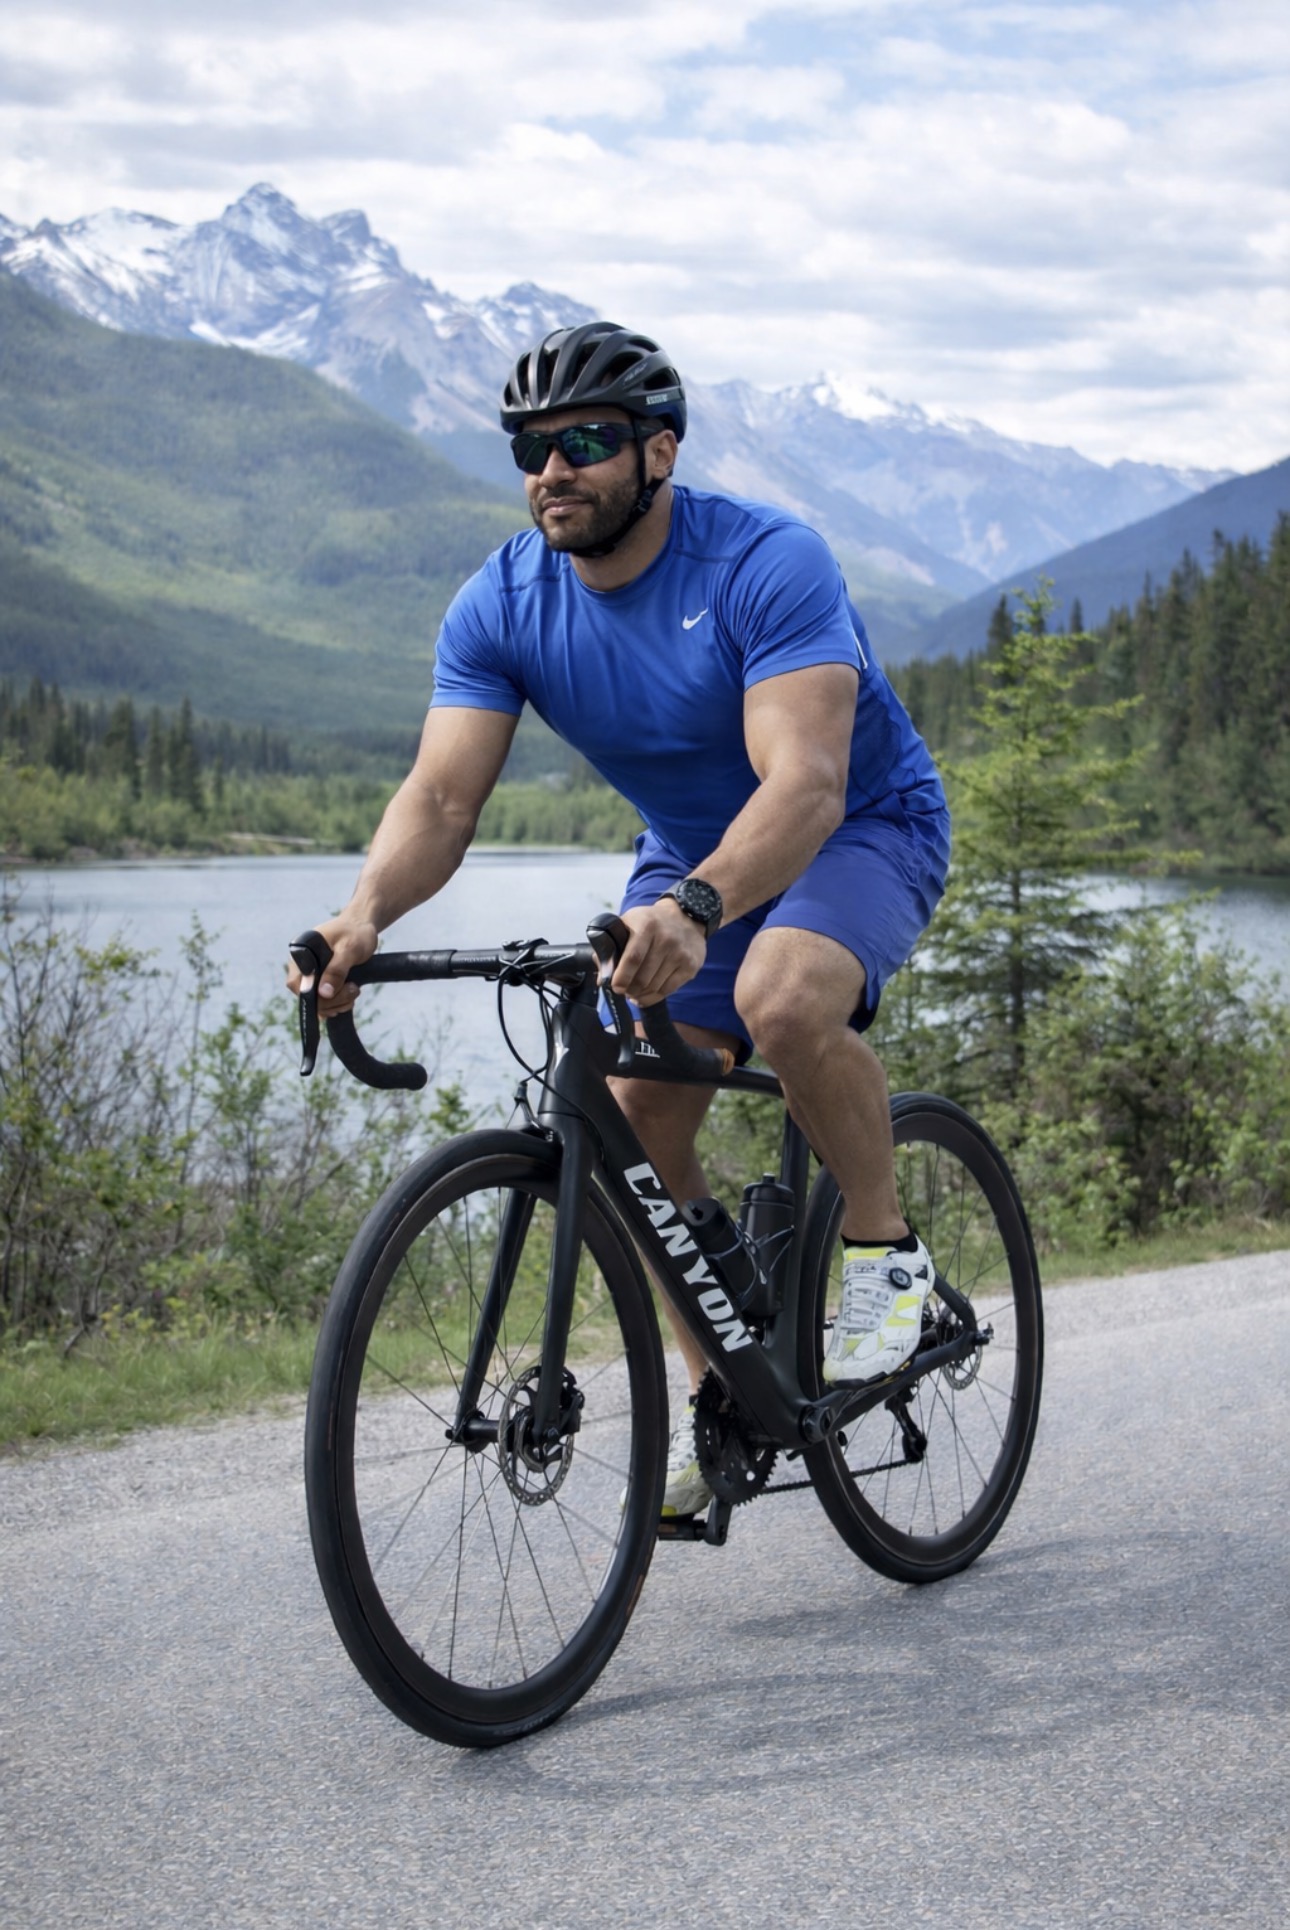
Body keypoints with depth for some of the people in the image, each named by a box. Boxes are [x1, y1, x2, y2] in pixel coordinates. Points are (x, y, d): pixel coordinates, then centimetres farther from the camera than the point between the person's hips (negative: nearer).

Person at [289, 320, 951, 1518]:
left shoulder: (766, 564, -29)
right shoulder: (501, 606, -14)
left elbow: (804, 782, -41)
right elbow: (441, 795, -22)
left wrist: (694, 908, -59)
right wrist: (366, 915, -43)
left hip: (861, 828, -5)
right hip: (690, 855, 5)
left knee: (785, 999, -36)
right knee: (635, 1115, -10)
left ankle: (887, 1253, -12)